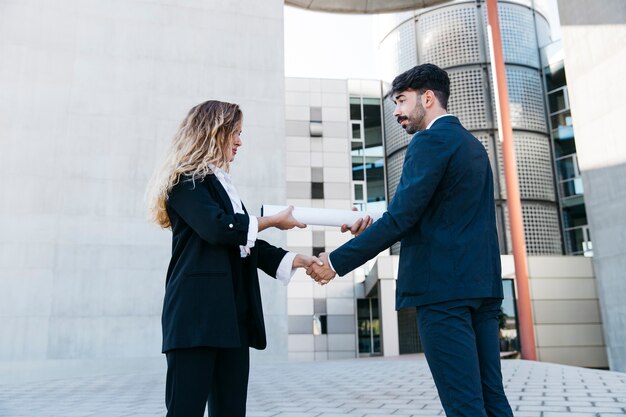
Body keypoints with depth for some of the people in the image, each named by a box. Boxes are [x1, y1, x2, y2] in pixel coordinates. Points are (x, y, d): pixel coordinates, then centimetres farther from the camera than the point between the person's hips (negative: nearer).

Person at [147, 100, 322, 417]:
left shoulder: (221, 184, 23)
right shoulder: (186, 179, -2)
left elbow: (245, 243, 19)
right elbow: (217, 227, -19)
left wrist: (297, 260, 8)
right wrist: (272, 220, -6)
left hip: (233, 314, 8)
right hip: (197, 313, -8)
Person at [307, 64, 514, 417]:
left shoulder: (431, 141, -9)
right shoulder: (472, 144, 20)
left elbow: (401, 216, -16)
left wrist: (336, 262, -10)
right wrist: (374, 230, 16)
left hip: (443, 286, -9)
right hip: (482, 283, 9)